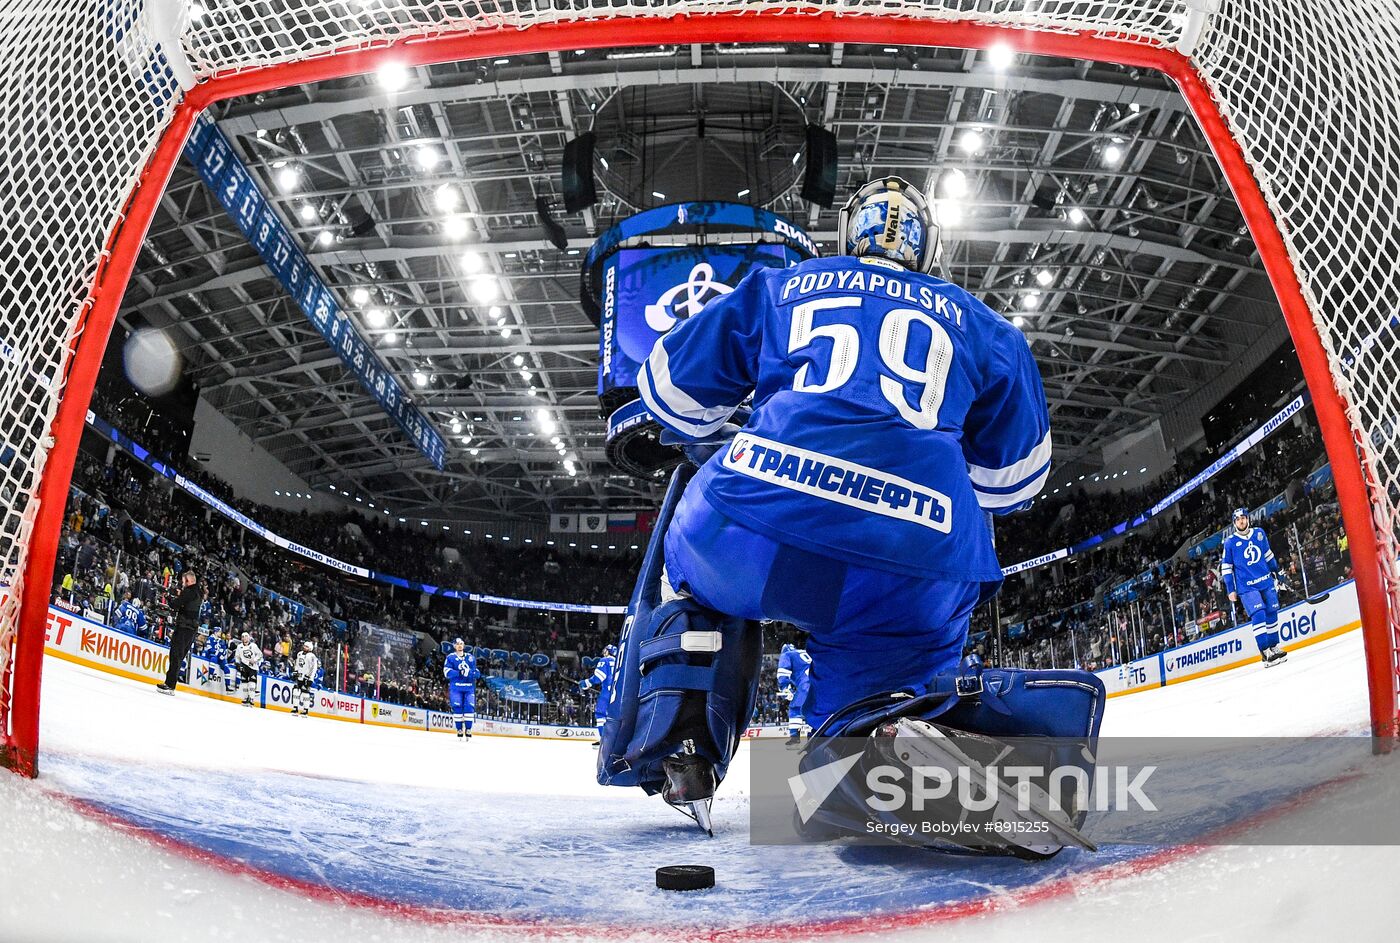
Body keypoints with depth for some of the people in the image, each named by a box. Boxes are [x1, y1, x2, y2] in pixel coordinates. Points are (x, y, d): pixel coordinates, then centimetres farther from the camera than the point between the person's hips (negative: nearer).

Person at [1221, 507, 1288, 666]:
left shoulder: (1259, 533, 6)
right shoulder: (1230, 542, -5)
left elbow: (1268, 554, 19)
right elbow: (1226, 568, -1)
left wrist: (1276, 572, 20)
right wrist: (1231, 590, -3)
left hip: (1266, 582, 4)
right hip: (1246, 587, -4)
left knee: (1271, 613, 7)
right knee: (1258, 615, -15)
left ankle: (1273, 647, 21)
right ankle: (1265, 653, -16)